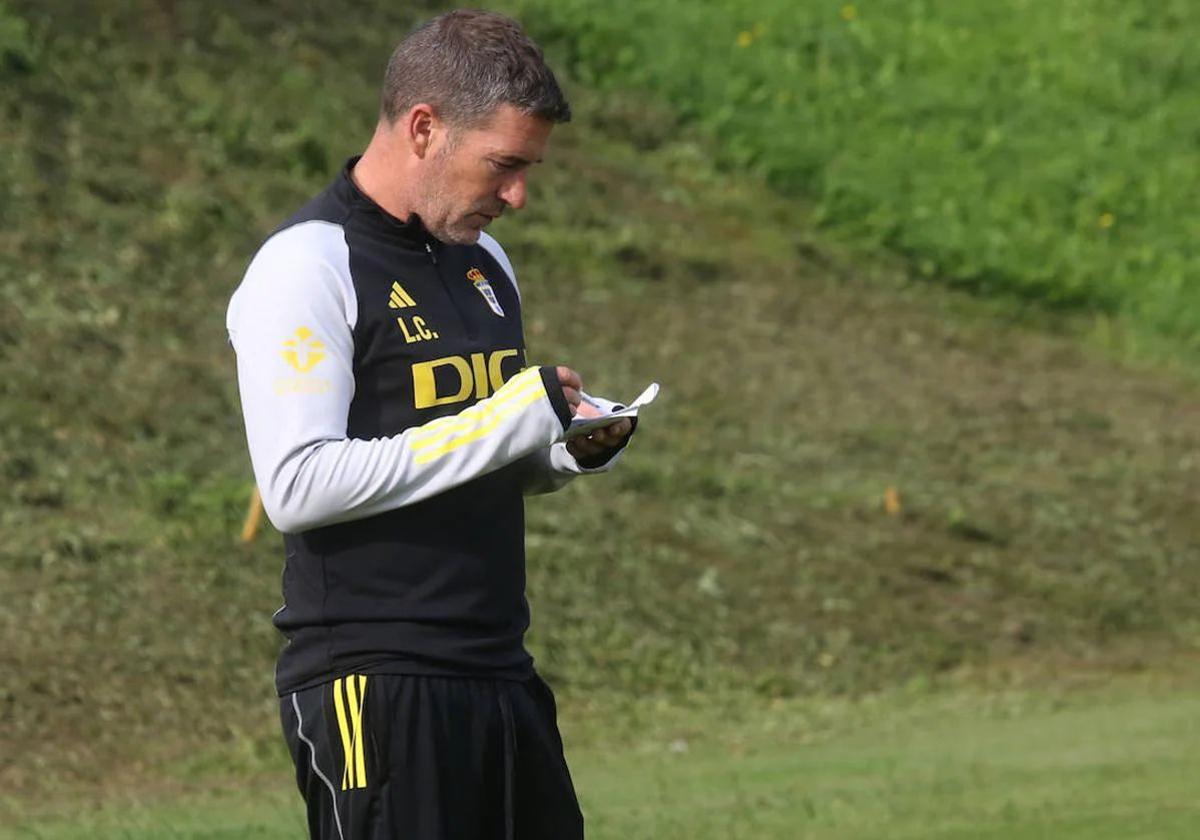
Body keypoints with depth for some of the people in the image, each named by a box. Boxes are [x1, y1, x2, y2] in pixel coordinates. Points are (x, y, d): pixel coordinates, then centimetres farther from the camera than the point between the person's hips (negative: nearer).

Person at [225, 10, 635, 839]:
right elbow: (297, 485, -19)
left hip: (502, 678, 8)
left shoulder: (485, 263, 17)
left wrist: (572, 448, 4)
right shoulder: (308, 266, -9)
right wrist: (505, 421, -19)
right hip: (373, 688, -8)